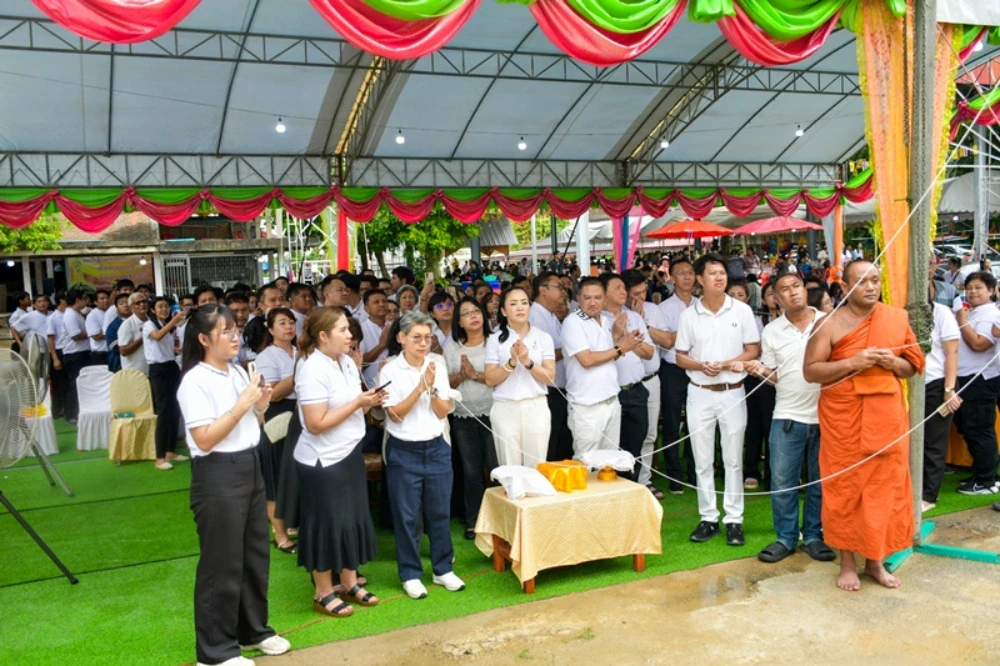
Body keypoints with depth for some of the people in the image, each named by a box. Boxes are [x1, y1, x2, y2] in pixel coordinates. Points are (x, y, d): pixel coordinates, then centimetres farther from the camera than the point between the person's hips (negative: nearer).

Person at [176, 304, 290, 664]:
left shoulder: (239, 372, 8)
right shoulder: (195, 382, -15)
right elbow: (204, 440, -21)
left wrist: (260, 407, -1)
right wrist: (242, 404, -21)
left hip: (250, 468, 8)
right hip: (218, 476, -8)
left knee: (256, 553, 18)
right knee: (222, 563, 3)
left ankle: (253, 630, 36)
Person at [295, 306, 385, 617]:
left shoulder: (347, 362, 4)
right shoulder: (312, 371, -20)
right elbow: (316, 424, -23)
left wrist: (370, 401, -5)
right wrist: (357, 402, -22)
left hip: (350, 453, 8)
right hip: (323, 461, -8)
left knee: (354, 519, 15)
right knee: (328, 525, 4)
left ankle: (349, 583, 30)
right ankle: (323, 593, 20)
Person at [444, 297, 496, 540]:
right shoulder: (452, 349, 9)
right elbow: (447, 383, 7)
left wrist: (475, 374, -15)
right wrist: (461, 375, -11)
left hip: (492, 414, -3)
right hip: (463, 417, 3)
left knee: (496, 468, -2)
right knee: (471, 470, 10)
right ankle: (472, 522, 19)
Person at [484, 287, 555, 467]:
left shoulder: (543, 337, 3)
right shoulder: (495, 339, 1)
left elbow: (550, 377, -2)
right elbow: (490, 380, -3)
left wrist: (527, 361, -17)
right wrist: (512, 362, -16)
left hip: (536, 408, 1)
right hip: (505, 409, 0)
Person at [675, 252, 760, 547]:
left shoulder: (742, 310, -2)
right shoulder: (689, 315, 1)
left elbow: (754, 350, -1)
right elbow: (680, 356, 4)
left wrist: (726, 363, -16)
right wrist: (701, 366, -16)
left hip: (732, 392, -1)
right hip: (700, 393, 1)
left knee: (733, 460, 5)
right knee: (703, 461, 7)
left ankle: (734, 519, 14)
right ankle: (708, 517, 18)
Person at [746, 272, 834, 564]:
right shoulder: (771, 331, 3)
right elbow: (774, 376, 7)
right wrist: (761, 371, -15)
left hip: (826, 415, 0)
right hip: (788, 417, 0)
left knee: (820, 482, 10)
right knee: (782, 481, 2)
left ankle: (813, 537, 23)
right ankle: (786, 538, 16)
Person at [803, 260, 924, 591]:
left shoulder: (897, 318, 5)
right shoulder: (831, 324, -6)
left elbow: (914, 366, 11)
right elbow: (810, 371, -9)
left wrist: (893, 362, -11)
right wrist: (852, 362, -20)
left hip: (887, 416, 3)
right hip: (844, 418, -3)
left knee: (885, 488, 8)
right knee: (844, 489, 4)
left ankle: (875, 561, 25)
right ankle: (847, 563, 19)